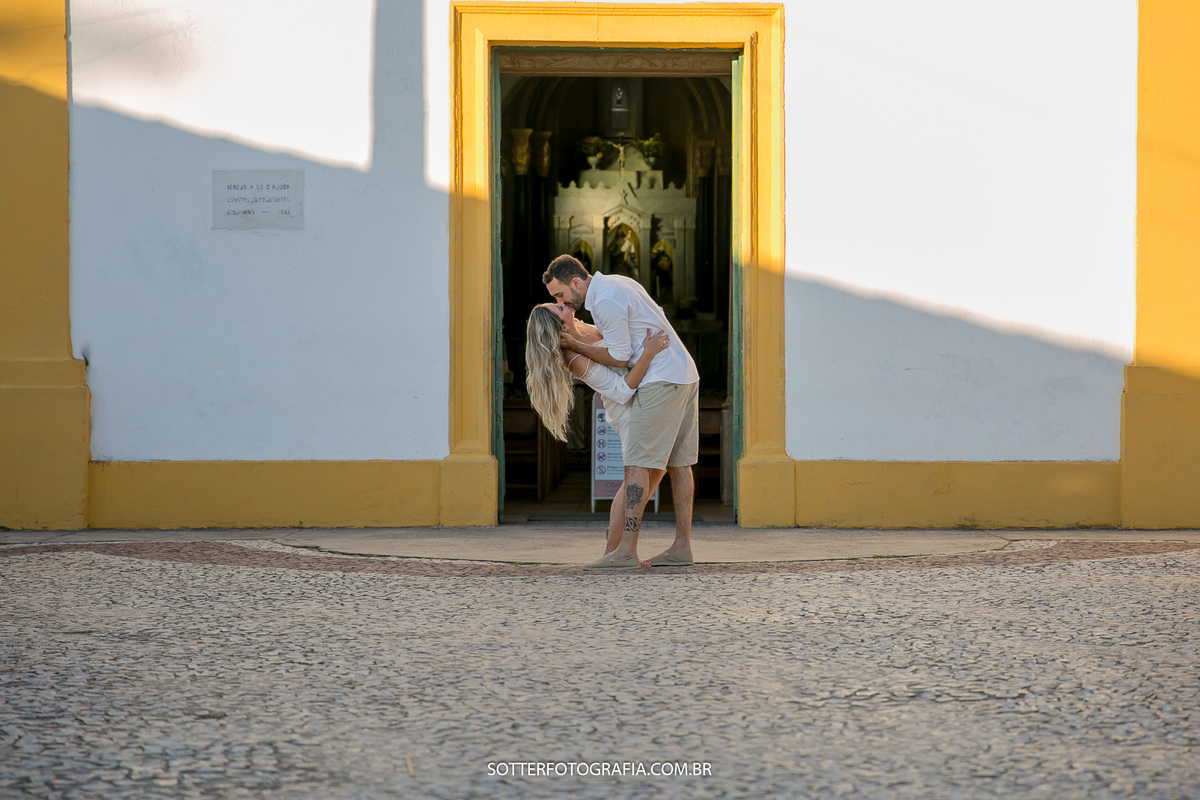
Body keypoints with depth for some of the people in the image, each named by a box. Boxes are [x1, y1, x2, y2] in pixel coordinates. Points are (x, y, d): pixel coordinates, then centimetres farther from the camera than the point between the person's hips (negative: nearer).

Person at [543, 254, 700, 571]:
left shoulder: (605, 301, -15)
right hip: (687, 374, 10)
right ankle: (682, 546, 11)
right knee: (678, 462, 10)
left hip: (662, 380, -10)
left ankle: (626, 551, -15)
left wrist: (576, 345, -2)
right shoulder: (617, 283, 16)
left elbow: (620, 357, -11)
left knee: (638, 462, -11)